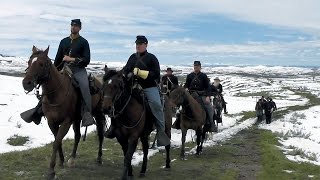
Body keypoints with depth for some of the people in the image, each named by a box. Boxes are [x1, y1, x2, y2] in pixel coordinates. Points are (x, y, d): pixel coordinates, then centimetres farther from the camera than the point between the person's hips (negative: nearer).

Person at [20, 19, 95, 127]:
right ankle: (38, 111, 5)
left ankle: (87, 114, -43)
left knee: (84, 85, -35)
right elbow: (58, 58, 21)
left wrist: (72, 59, -12)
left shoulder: (83, 42, 5)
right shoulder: (64, 41, 18)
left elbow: (87, 60, -3)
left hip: (79, 70, -5)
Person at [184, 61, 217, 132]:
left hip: (202, 95, -1)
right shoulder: (189, 76, 9)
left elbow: (208, 87, 0)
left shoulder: (203, 76, 4)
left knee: (209, 106, -17)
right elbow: (186, 85, 16)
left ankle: (212, 124, -7)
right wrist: (186, 88, -9)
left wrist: (208, 96, -12)